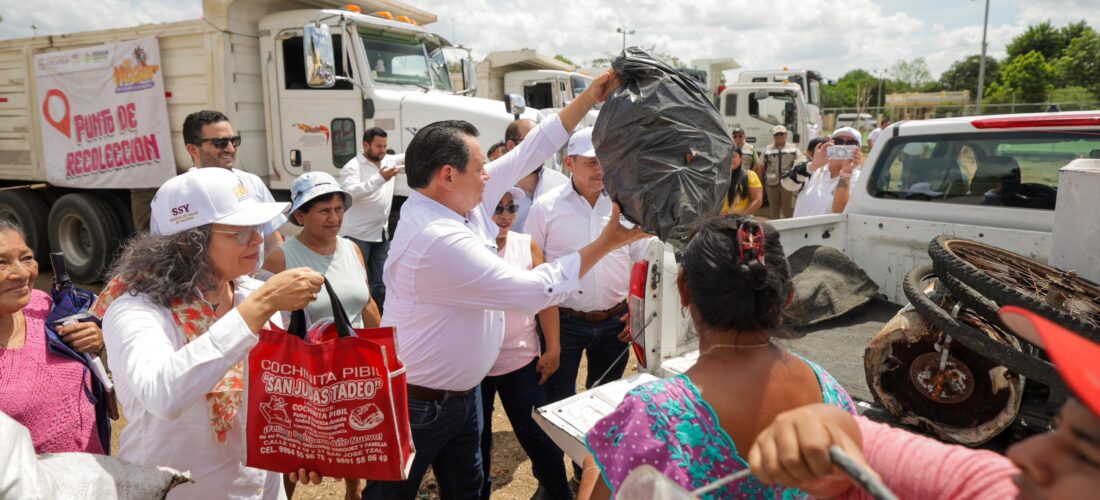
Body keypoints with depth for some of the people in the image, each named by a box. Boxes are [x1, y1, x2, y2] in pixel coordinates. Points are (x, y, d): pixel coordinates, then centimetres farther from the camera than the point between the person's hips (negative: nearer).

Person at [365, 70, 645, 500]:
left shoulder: (463, 202, -4)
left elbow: (526, 155, 3)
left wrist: (589, 98, 2)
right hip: (417, 405, -8)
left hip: (463, 392, 8)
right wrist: (607, 242, -19)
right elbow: (535, 291, -28)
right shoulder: (440, 241, -31)